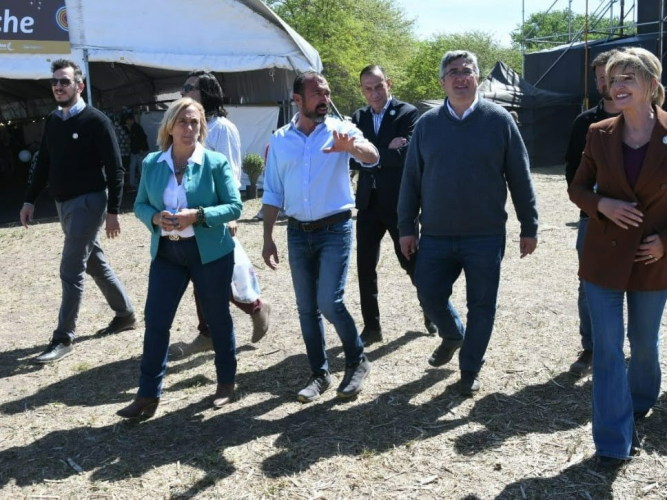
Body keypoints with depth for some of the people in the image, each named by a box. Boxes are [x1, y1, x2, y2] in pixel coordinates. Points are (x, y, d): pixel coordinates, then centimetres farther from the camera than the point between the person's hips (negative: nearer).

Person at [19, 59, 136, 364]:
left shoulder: (96, 121, -12)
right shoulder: (52, 121, 9)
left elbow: (115, 169, -13)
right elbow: (43, 164, 16)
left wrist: (113, 210, -17)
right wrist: (30, 200, 10)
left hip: (88, 203, -7)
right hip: (63, 203, 7)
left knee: (71, 271, -7)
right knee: (96, 264, 16)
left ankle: (63, 339, 2)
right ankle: (125, 314, 30)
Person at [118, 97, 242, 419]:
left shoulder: (216, 162, -8)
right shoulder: (152, 163, 3)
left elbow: (234, 206, -9)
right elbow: (140, 204, 8)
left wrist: (197, 216, -23)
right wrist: (155, 218, -14)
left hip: (210, 252, -3)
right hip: (166, 253, 3)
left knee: (217, 318, 11)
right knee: (155, 320, 1)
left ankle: (226, 382, 30)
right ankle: (148, 395, 12)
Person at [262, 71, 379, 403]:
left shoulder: (341, 130, -3)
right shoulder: (280, 139, 6)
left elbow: (372, 157, -22)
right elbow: (273, 193, 9)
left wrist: (352, 145, -44)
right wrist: (268, 238, 4)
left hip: (335, 229, -4)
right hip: (298, 233, 4)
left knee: (329, 302, -12)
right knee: (306, 308, 8)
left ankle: (357, 362, 12)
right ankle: (319, 374, 23)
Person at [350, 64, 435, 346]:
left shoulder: (408, 113, -7)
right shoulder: (358, 118, 8)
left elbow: (407, 154, -20)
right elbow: (351, 158, -3)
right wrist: (386, 152, -14)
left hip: (399, 203, -4)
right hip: (369, 203, 4)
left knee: (411, 262, 9)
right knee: (365, 267, 5)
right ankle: (372, 326, 18)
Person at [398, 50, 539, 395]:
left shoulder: (499, 120, -3)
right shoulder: (427, 123, 3)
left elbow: (520, 178, 0)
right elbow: (411, 179, 6)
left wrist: (529, 227, 1)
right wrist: (406, 227, 4)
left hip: (486, 237, -2)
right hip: (435, 236, 2)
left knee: (481, 305, 6)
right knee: (430, 294, 8)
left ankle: (470, 369, 25)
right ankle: (453, 336, 40)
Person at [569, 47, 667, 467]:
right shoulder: (599, 134, -3)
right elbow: (578, 188, 5)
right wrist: (602, 204, -15)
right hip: (604, 256, 1)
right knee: (608, 347, 2)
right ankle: (614, 443, 13)